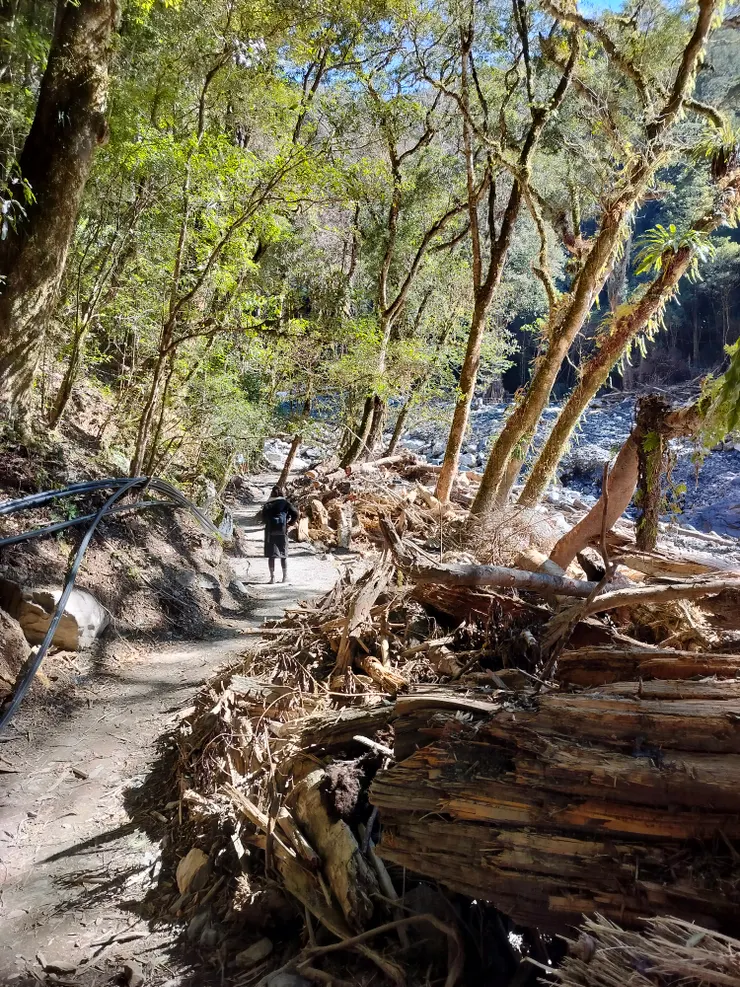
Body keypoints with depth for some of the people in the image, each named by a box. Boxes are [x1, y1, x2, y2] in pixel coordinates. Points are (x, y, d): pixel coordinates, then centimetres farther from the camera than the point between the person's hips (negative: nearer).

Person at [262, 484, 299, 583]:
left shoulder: (267, 504, 4)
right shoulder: (285, 503, 3)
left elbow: (263, 517, -5)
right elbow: (295, 514, -5)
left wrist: (269, 523, 9)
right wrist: (289, 523, 5)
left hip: (270, 531, 0)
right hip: (282, 531, 0)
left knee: (271, 555, 3)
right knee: (283, 554, 10)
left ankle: (272, 577, -1)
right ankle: (285, 577, 14)